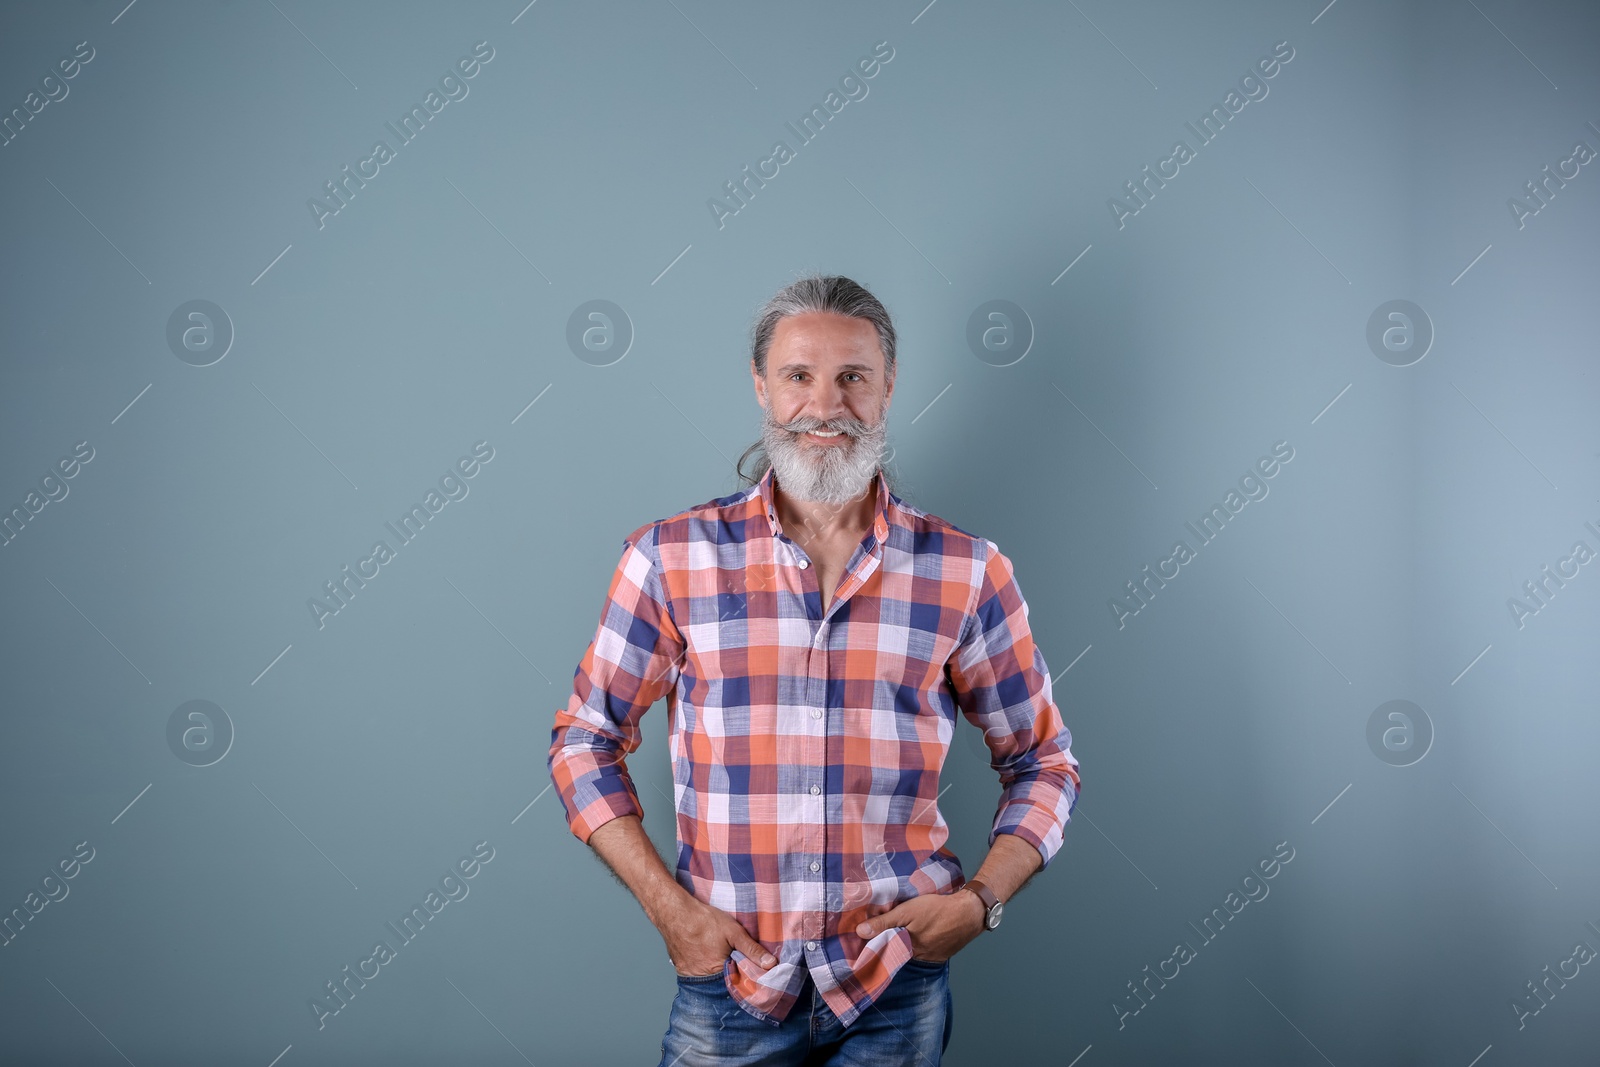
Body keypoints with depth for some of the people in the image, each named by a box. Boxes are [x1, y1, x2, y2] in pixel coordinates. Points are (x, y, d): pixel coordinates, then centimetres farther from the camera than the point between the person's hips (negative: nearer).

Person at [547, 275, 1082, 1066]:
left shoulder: (965, 572, -1)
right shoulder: (671, 558, -3)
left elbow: (1042, 761, 9)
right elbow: (584, 740, 5)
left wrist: (981, 900, -6)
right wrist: (668, 907, -5)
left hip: (896, 994, 1)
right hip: (728, 980, 0)